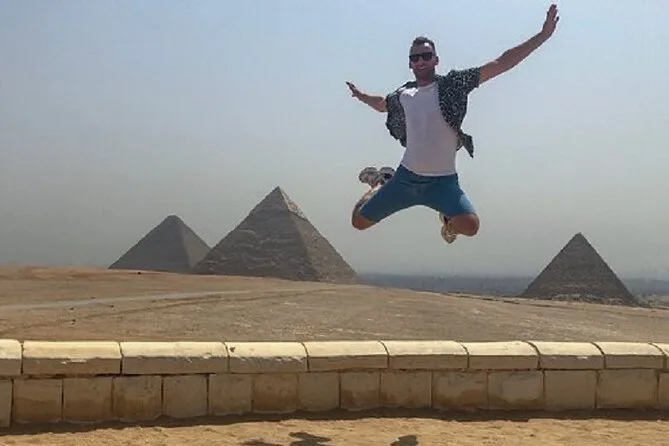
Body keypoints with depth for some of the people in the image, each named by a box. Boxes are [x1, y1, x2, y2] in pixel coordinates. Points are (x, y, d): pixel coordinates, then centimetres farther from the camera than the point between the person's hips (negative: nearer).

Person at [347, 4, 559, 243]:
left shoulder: (453, 84, -5)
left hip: (443, 181, -3)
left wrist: (542, 36, -17)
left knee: (470, 225, -31)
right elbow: (382, 104, 34)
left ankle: (448, 219, 10)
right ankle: (380, 184, 43)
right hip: (406, 177, 4)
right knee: (359, 221, 9)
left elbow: (500, 64, -12)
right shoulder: (403, 95, 7)